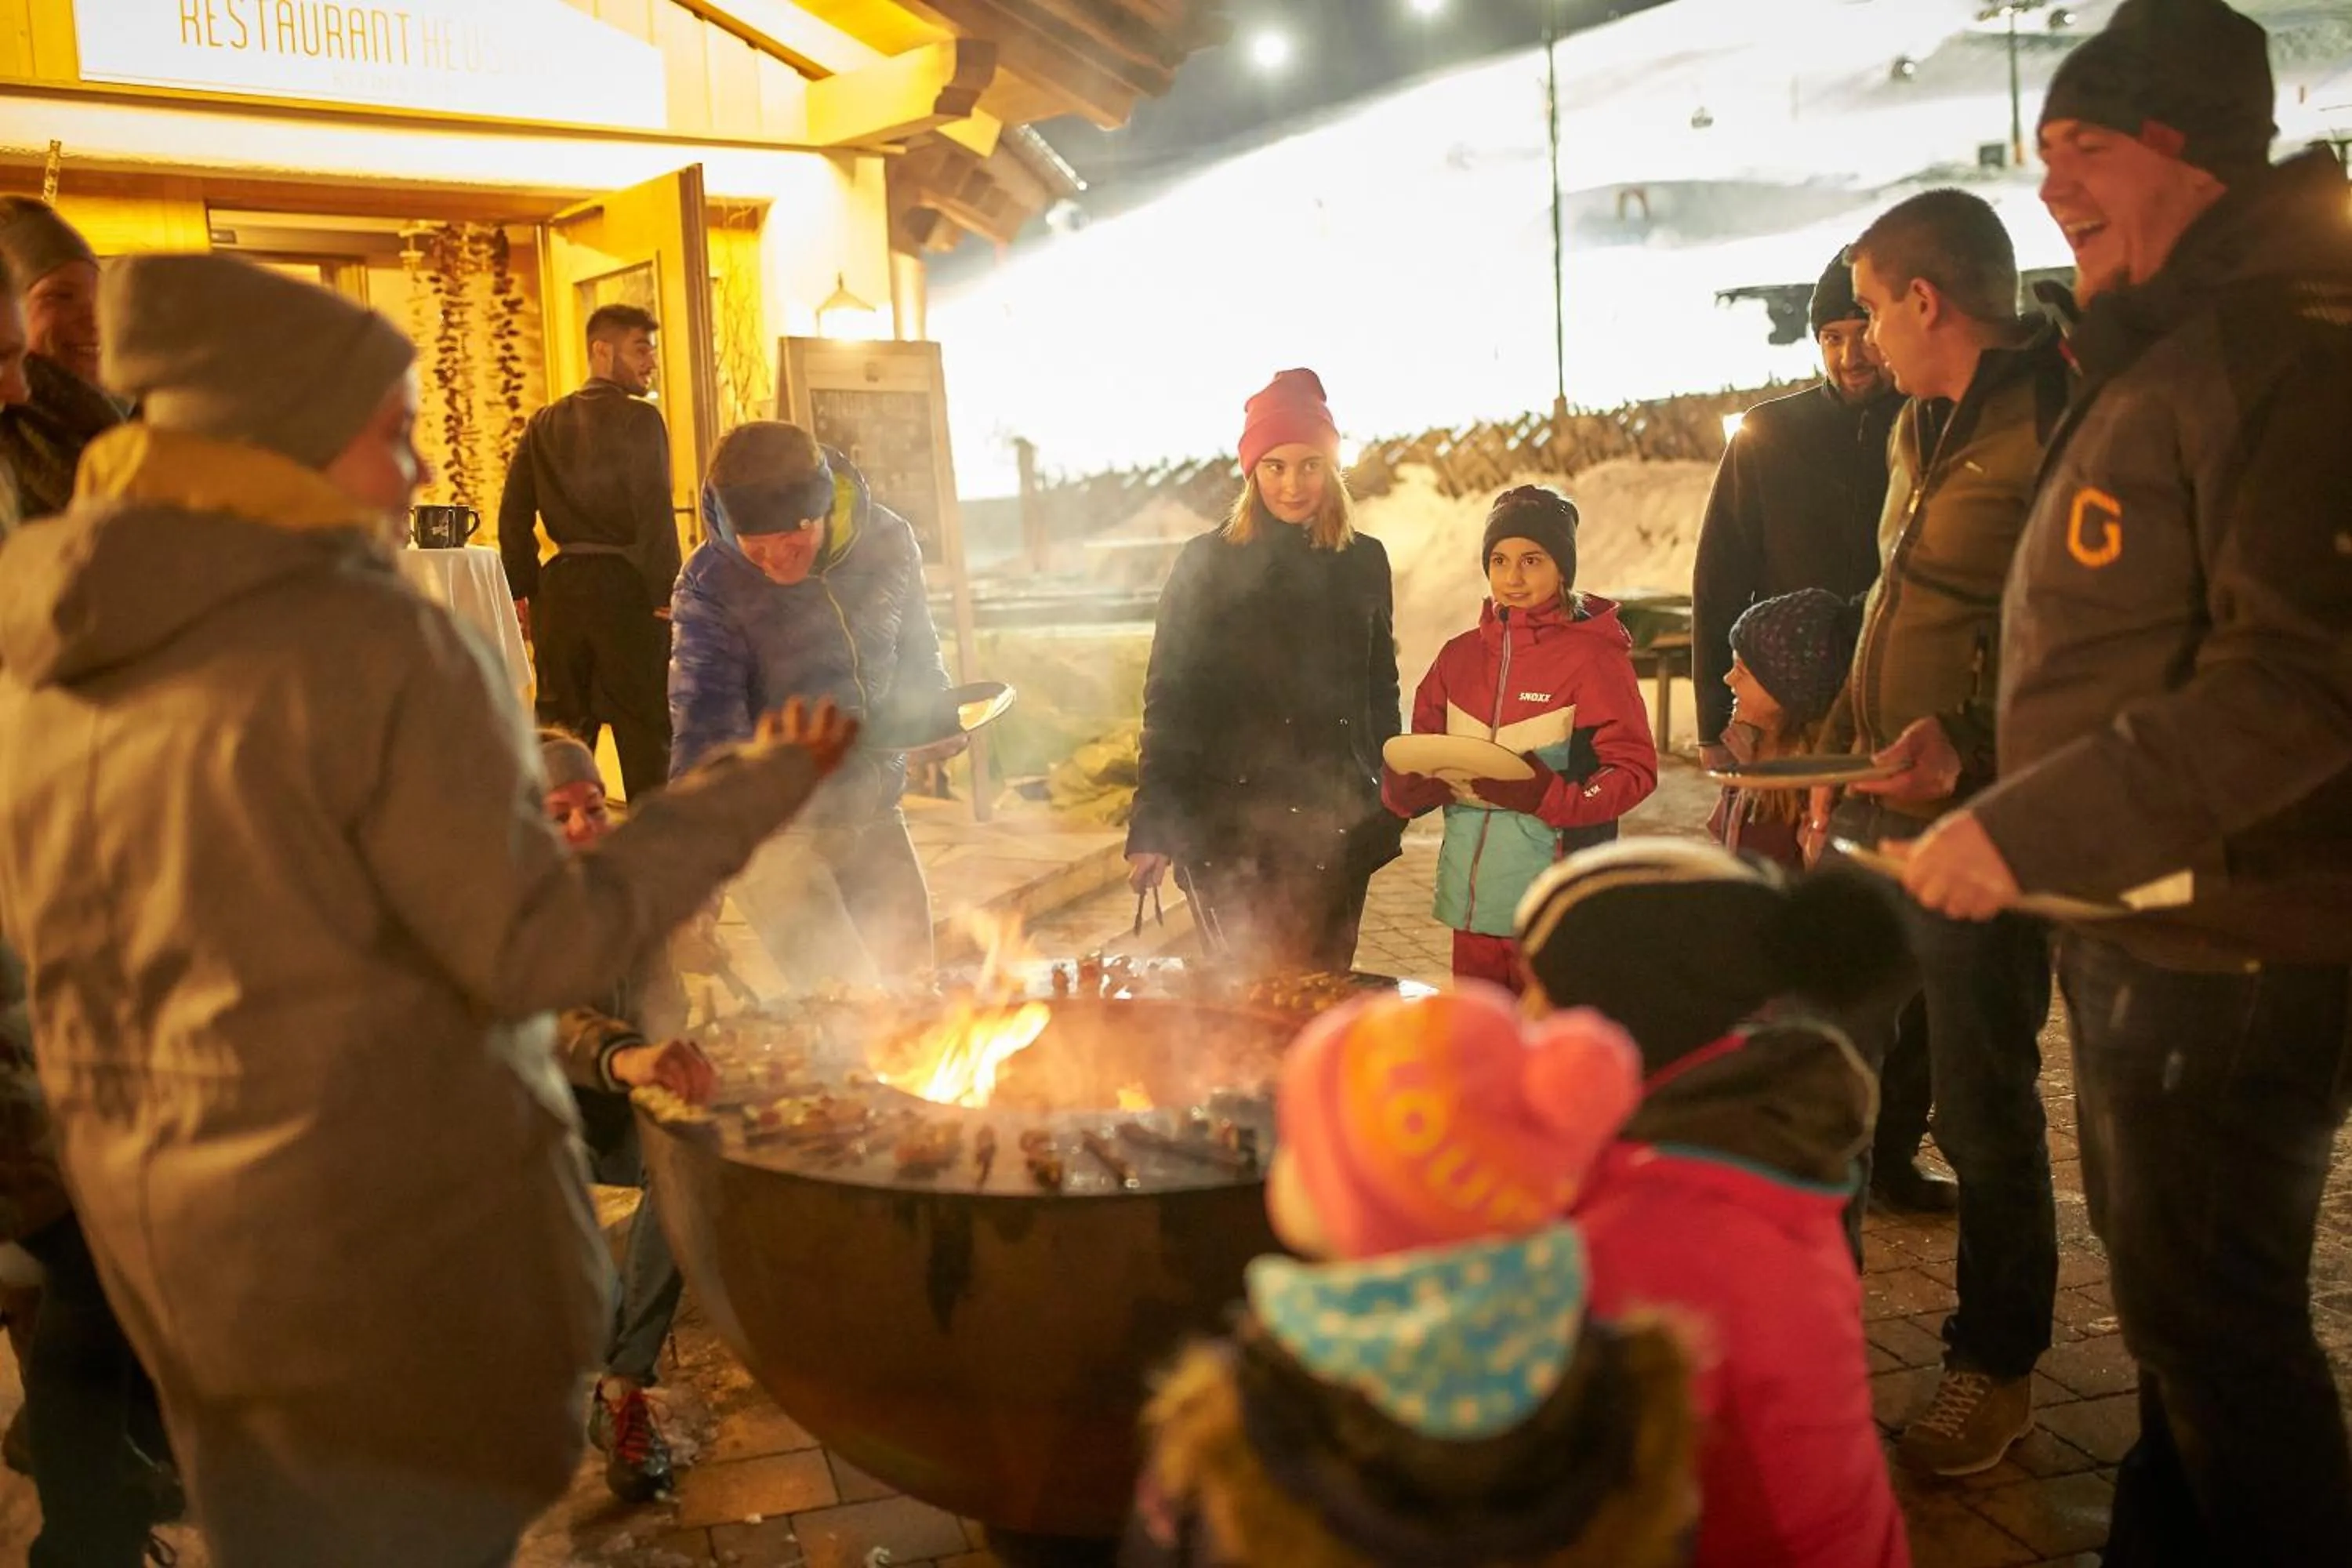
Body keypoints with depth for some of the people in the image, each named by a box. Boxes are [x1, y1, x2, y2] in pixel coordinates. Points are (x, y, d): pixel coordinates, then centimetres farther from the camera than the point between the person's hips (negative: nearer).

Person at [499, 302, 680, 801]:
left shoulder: (544, 424, 11)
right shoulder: (640, 419, -7)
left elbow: (513, 513, 7)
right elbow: (654, 514, -14)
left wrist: (523, 591, 12)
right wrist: (666, 596, -11)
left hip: (560, 587, 6)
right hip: (626, 586, -6)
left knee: (559, 728, 13)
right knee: (646, 728, 0)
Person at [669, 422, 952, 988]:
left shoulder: (888, 542, -7)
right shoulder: (709, 585, -17)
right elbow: (706, 731, -23)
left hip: (874, 815, 5)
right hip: (774, 829, -4)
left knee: (910, 989, 15)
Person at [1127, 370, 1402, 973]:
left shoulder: (1364, 562, 7)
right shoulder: (1207, 564, -1)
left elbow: (1381, 691, 15)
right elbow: (1167, 699, -1)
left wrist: (1388, 810, 13)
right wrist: (1151, 828, -5)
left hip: (1334, 830, 3)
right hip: (1227, 828, -2)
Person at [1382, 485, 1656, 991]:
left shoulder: (1594, 656, -6)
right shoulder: (1460, 655, 10)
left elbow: (1634, 768, -10)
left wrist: (1549, 796, -25)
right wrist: (1408, 784, -8)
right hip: (1472, 899, 5)